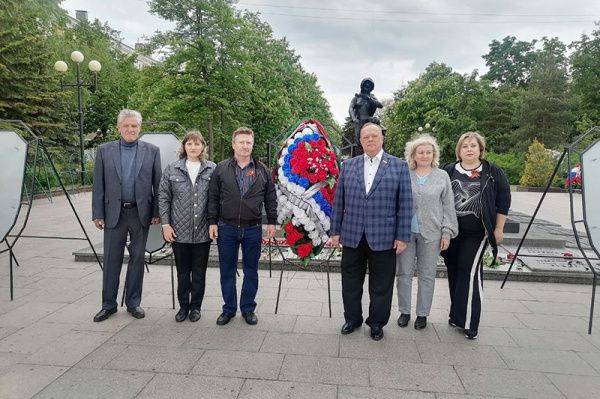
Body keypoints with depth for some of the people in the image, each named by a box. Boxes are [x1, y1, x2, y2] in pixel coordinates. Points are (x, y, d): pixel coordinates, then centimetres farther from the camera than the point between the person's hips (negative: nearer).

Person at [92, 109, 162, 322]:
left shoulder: (152, 151, 2)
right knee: (111, 259, 7)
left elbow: (157, 184, 3)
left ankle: (133, 303, 22)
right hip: (114, 213, 1)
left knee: (137, 258, 8)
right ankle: (108, 304, 21)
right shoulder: (105, 151, 4)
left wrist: (157, 212, -1)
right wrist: (97, 214, 0)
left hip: (140, 213, 0)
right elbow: (98, 185, 4)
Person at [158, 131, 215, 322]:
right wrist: (165, 224, -2)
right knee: (182, 271, 12)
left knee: (199, 271, 10)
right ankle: (183, 305, 29)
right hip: (179, 231, 1)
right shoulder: (172, 169, 3)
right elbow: (163, 197, 5)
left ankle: (196, 306, 27)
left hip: (203, 232, 0)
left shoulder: (212, 169, 1)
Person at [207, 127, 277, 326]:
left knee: (251, 271, 9)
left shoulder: (262, 170, 5)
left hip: (253, 229, 0)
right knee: (227, 270, 9)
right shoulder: (221, 168, 3)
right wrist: (212, 222, -1)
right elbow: (213, 197, 4)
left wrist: (272, 222, 4)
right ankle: (229, 309, 24)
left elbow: (270, 198, 8)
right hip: (227, 228, 0)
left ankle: (248, 308, 24)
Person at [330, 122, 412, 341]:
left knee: (381, 285, 10)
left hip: (383, 237, -2)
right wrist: (335, 231, 3)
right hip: (352, 236, 2)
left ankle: (377, 323, 30)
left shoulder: (399, 165, 1)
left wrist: (402, 237, -6)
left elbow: (405, 204, -2)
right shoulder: (348, 165, 7)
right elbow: (338, 200, 7)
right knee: (351, 282, 14)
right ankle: (352, 318, 33)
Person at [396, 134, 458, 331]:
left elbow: (448, 206, 5)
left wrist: (447, 232, 0)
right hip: (405, 231, 0)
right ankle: (404, 311, 22)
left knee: (427, 275, 8)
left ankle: (422, 313, 23)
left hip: (431, 233, 0)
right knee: (404, 273, 7)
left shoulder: (442, 176, 4)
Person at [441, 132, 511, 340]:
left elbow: (503, 202, 3)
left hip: (477, 232, -3)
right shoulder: (448, 171, 5)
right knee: (453, 271, 10)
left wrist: (499, 229, 0)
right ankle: (457, 314, 26)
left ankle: (469, 322, 2)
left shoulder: (493, 172, 1)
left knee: (470, 271, -9)